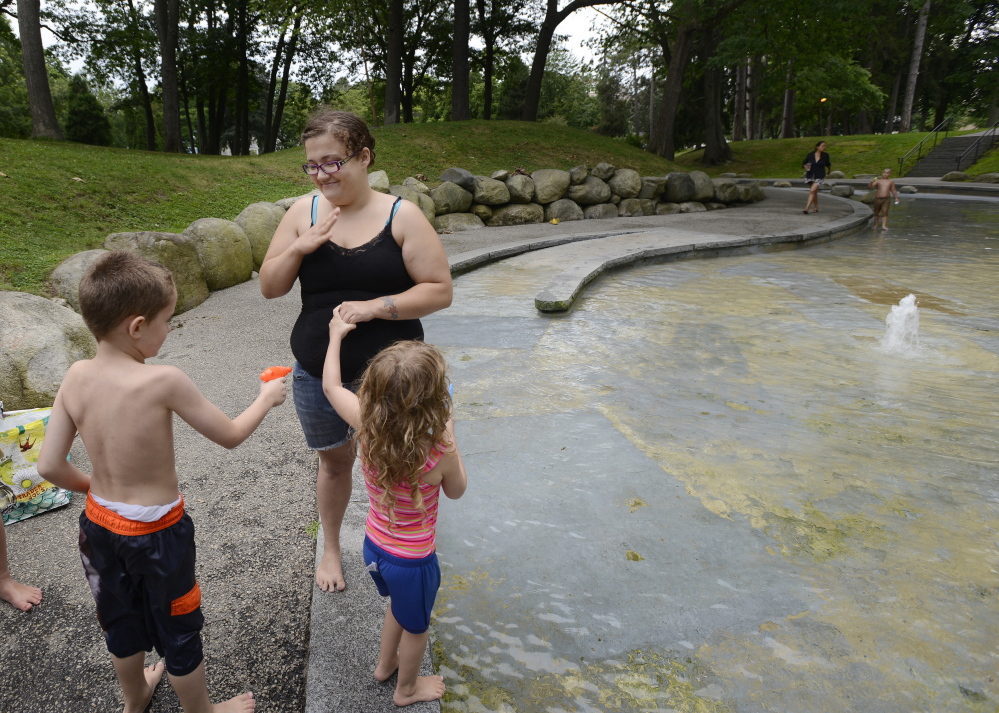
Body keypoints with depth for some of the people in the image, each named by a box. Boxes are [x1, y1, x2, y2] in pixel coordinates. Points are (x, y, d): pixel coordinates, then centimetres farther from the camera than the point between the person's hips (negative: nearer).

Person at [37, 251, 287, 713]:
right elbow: (231, 436, -17)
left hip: (99, 522, 6)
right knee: (178, 633, 18)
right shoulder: (164, 382, -27)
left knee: (121, 622, 29)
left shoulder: (75, 377, -11)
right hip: (157, 531, -5)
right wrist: (267, 398, 0)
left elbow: (49, 466, -7)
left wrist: (93, 486, 12)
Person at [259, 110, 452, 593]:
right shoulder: (304, 212, -2)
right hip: (317, 374, 2)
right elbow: (269, 287, 1)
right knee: (335, 461, 21)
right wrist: (298, 248, -17)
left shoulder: (402, 216, -11)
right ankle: (330, 548, 46)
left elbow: (440, 290, -13)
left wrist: (374, 306, -23)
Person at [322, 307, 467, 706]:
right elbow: (456, 491, -10)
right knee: (415, 627, 26)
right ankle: (407, 689, 52)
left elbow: (331, 386, -4)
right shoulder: (440, 453, -32)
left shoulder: (367, 427, -21)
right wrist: (450, 438, -6)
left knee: (399, 604, 36)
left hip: (374, 547, 5)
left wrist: (336, 335, 7)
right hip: (413, 560, -5)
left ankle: (384, 664, 59)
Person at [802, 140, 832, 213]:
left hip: (819, 177, -2)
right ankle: (816, 208, 29)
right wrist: (805, 166, -15)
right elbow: (803, 163, 0)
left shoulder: (825, 155, -3)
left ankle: (806, 208, -22)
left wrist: (830, 164, 1)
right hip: (810, 176, 2)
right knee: (814, 192, 15)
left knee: (812, 191, -19)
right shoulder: (810, 155, -5)